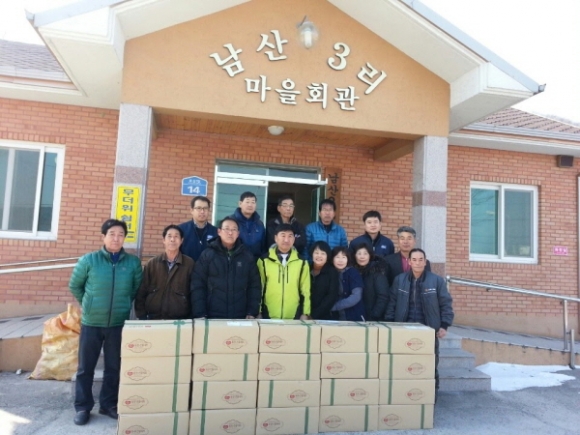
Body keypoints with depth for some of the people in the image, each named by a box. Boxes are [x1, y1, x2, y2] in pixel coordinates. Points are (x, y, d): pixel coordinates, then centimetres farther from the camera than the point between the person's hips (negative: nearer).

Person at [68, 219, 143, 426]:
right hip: (91, 323, -1)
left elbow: (137, 289, 8)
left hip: (119, 324, 1)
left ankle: (108, 404, 29)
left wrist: (123, 305, 8)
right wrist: (89, 304, 8)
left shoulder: (133, 262, -5)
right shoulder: (89, 260, -8)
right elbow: (74, 286, 5)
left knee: (114, 367, 13)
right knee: (86, 367, 10)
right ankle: (82, 407, 26)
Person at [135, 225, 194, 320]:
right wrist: (141, 317, 0)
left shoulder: (189, 264, 0)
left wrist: (191, 318, -3)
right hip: (152, 319, 2)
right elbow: (141, 293, 6)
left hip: (179, 320, -1)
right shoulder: (151, 263, 5)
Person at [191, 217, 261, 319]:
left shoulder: (247, 256, 6)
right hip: (212, 317, -2)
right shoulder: (207, 255, 0)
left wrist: (252, 313, 0)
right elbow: (197, 286, -2)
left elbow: (254, 286, 6)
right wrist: (200, 315, -7)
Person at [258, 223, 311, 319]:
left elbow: (305, 290, 7)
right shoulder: (264, 261, 0)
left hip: (294, 317, 1)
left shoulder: (302, 262, 4)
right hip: (269, 316, -1)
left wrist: (305, 313, 4)